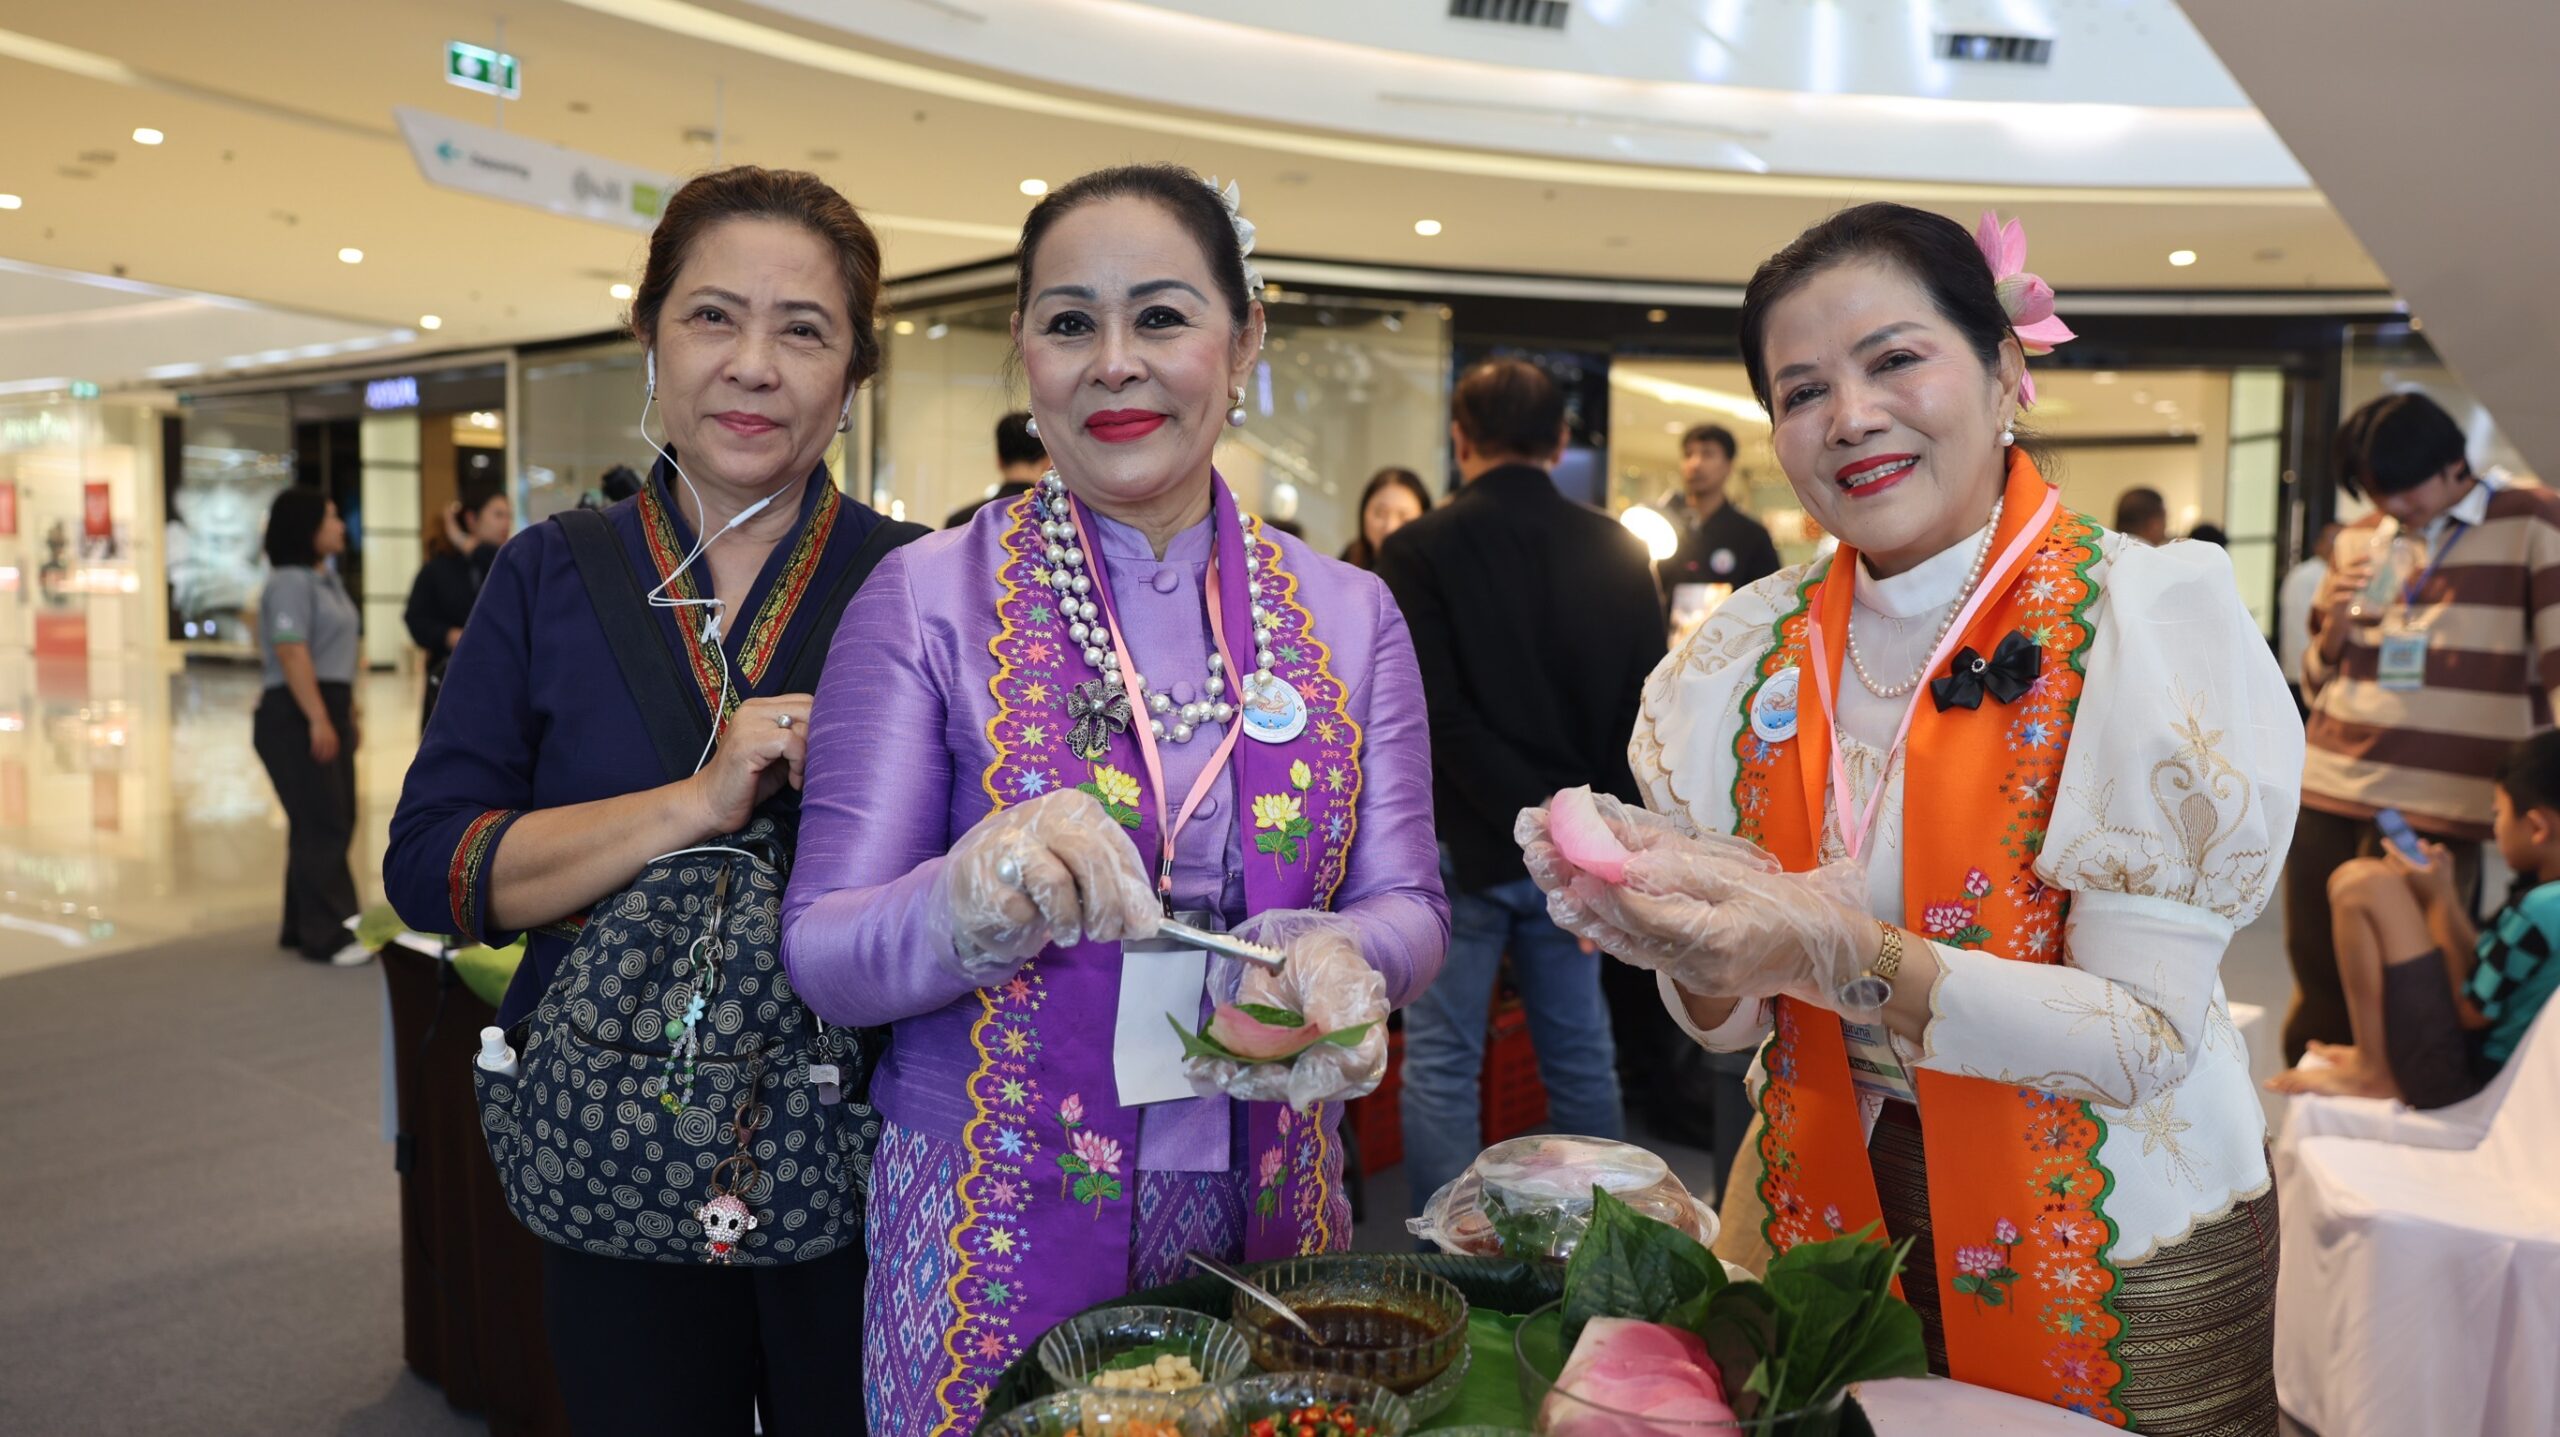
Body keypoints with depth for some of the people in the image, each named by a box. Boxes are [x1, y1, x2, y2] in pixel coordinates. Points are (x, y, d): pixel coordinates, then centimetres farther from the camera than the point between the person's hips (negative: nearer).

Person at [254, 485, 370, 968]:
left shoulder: (325, 576, 17)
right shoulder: (290, 583, -13)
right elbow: (292, 654, -22)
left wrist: (345, 712, 19)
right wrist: (318, 720, -26)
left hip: (328, 712, 10)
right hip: (296, 716, -10)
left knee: (333, 823, 12)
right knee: (323, 826, -9)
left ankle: (302, 926, 21)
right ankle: (327, 937, -4)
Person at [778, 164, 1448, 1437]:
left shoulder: (1348, 617, 1)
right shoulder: (927, 600, -8)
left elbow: (1408, 904, 0)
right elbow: (822, 951, -9)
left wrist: (1335, 961, -22)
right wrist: (975, 901, -30)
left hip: (1267, 1221, 3)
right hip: (996, 1231, -2)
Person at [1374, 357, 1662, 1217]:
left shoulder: (1418, 551, -9)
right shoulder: (1619, 550, 3)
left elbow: (1438, 714, -17)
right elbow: (1646, 708, 2)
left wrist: (1539, 820, -14)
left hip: (1465, 845, -4)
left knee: (1442, 1066, 5)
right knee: (1580, 1057, 16)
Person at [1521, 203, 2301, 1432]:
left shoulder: (2156, 617, -16)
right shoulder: (1749, 653, -5)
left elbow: (2147, 1032, -21)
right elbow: (1731, 1020, -2)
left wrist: (1840, 954, -33)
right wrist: (1685, 939, -23)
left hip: (2113, 1246, -3)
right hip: (1827, 1209, 3)